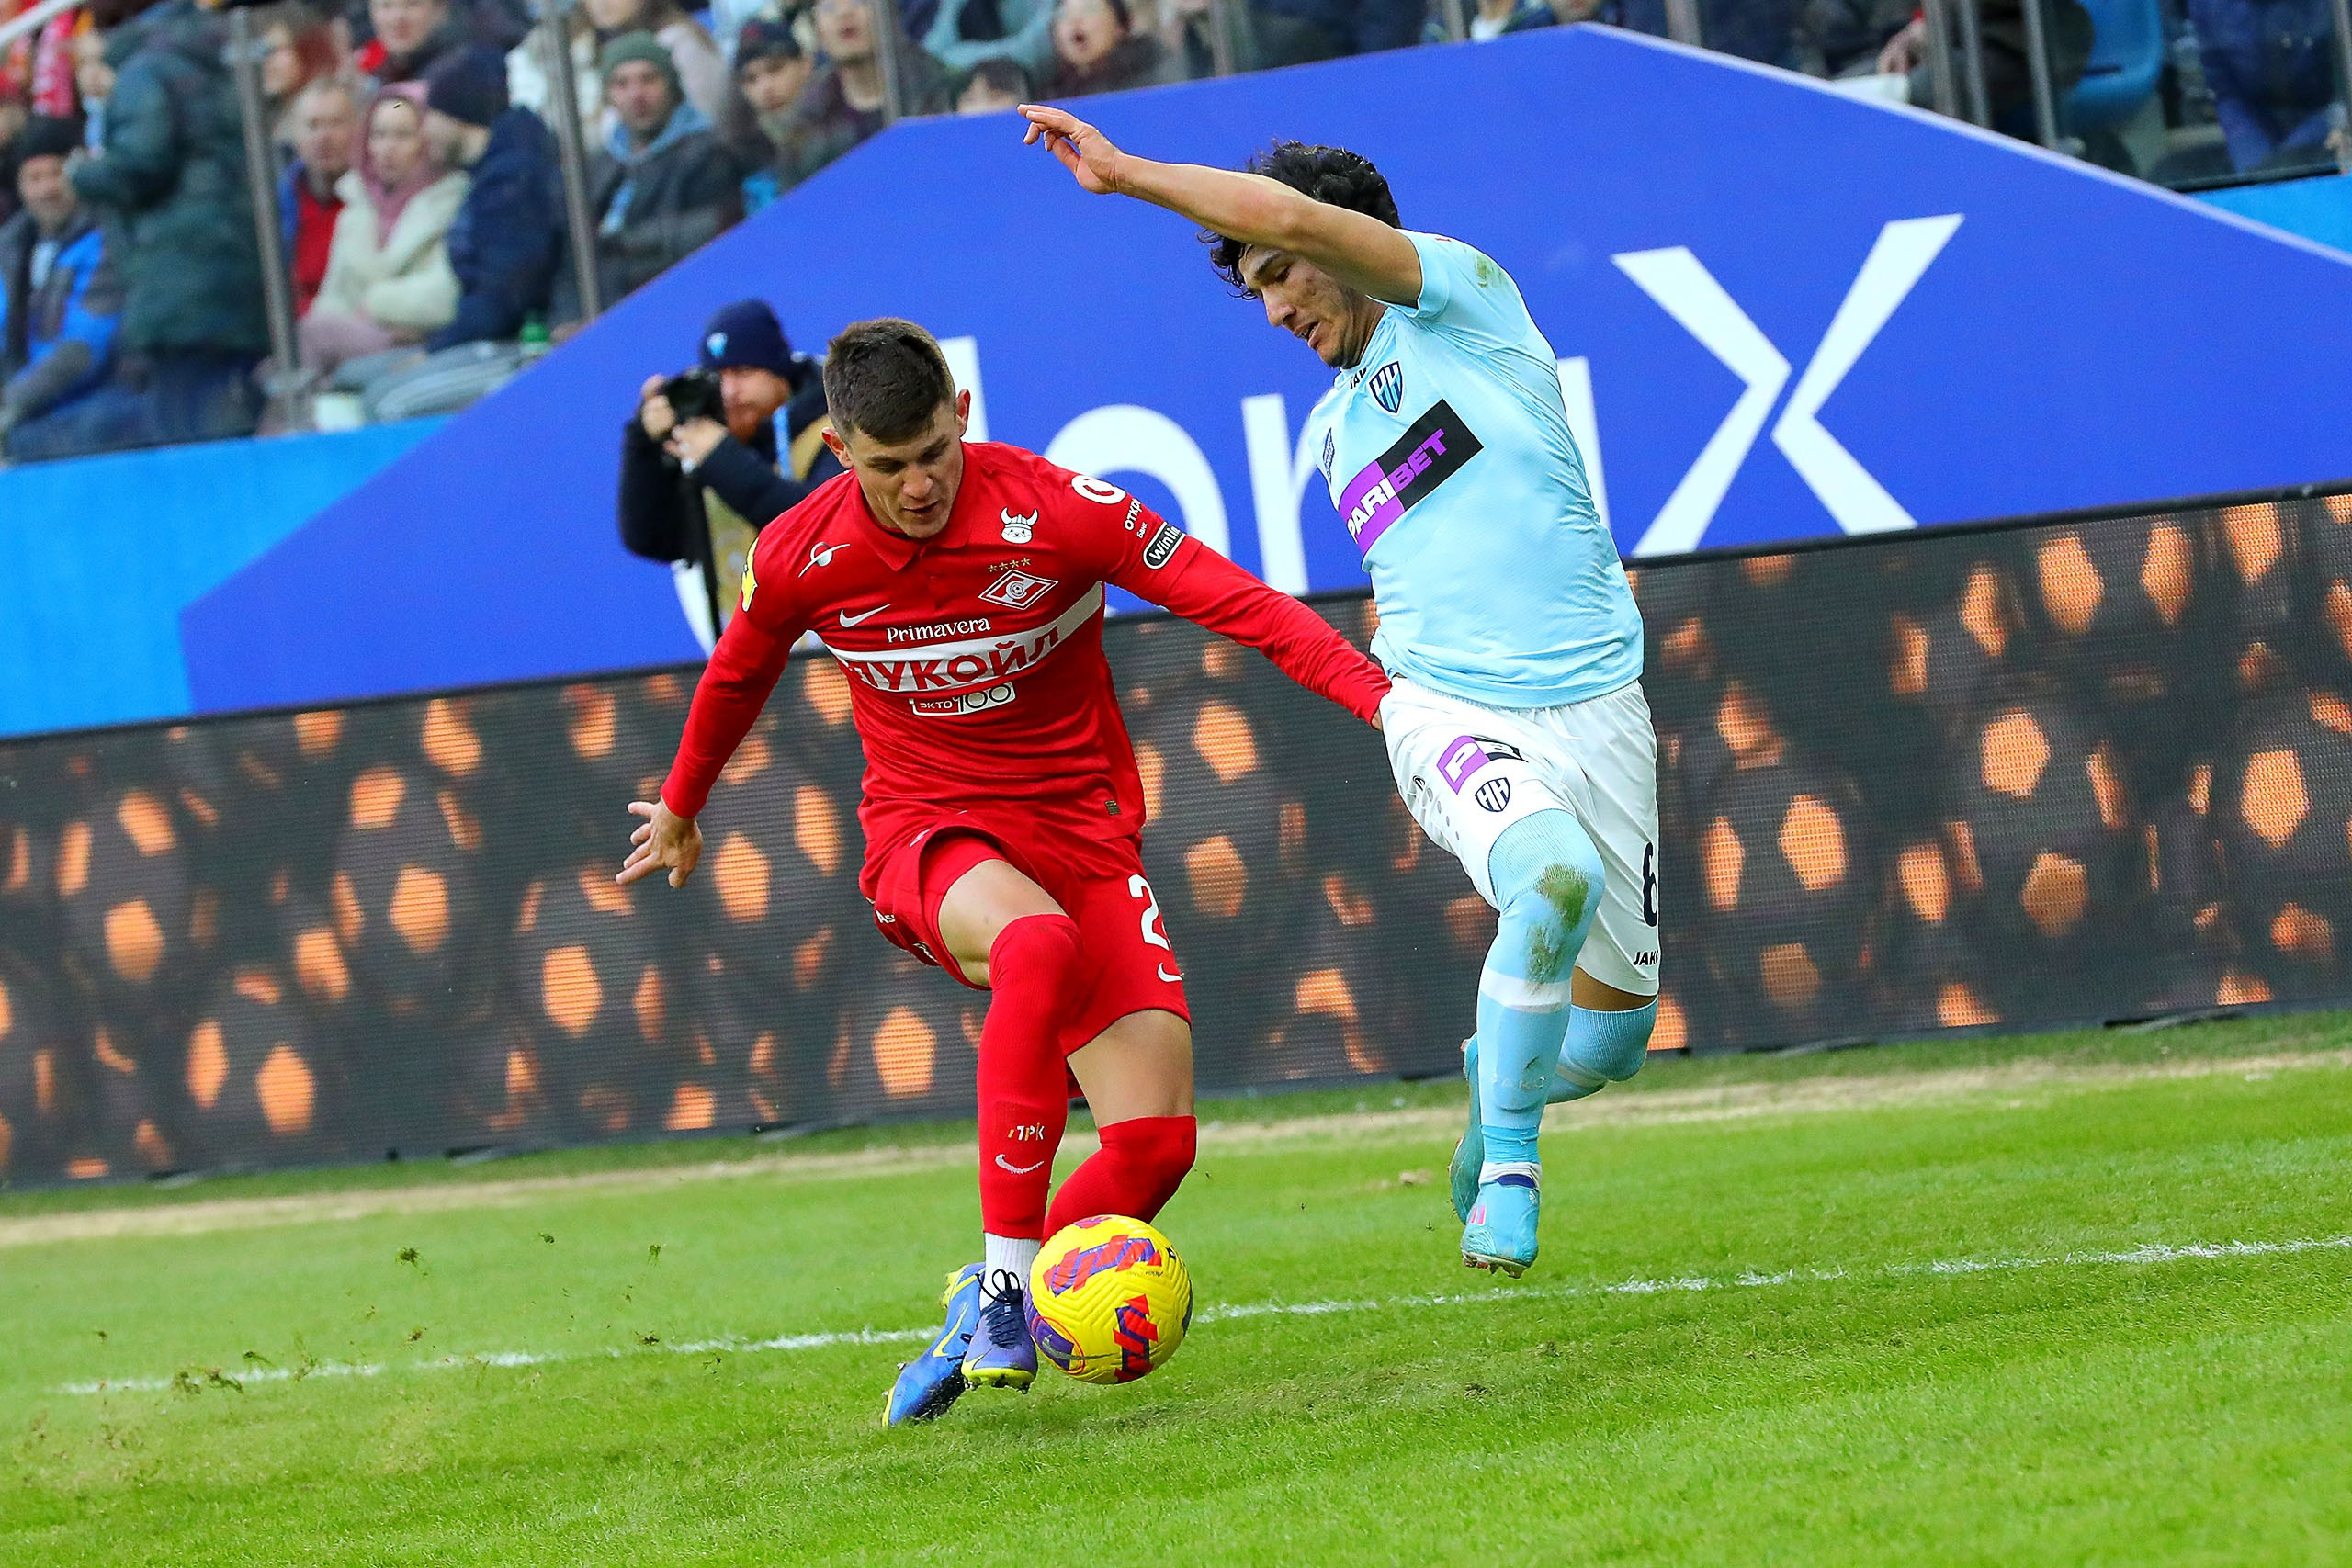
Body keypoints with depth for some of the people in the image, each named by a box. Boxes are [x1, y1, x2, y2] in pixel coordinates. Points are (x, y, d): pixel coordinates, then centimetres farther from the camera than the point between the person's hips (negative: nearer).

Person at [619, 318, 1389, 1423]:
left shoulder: (1055, 512, -16)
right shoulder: (801, 557, -9)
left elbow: (1238, 604, -16)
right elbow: (738, 676, 14)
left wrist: (1382, 700, -28)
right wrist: (682, 807, 31)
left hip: (1082, 824, 1)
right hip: (927, 834, -1)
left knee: (1155, 1142, -13)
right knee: (1038, 943, -39)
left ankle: (989, 1318, 12)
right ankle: (1005, 1277, -38)